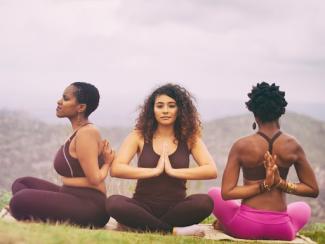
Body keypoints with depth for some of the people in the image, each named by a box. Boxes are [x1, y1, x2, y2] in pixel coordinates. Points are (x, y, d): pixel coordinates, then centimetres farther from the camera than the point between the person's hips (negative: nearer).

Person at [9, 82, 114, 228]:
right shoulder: (79, 131, 16)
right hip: (73, 198, 11)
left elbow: (95, 178, -18)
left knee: (20, 200, -25)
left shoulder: (86, 134, -16)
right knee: (22, 184, 17)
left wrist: (107, 163, -2)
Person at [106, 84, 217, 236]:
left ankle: (148, 227, -16)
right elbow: (115, 169, -10)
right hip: (143, 207, 0)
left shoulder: (189, 138, 5)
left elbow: (211, 170, -9)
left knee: (205, 202, -30)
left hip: (175, 209, 0)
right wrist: (155, 171, -15)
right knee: (113, 202, -31)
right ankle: (172, 230, -25)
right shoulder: (139, 136, 3)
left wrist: (173, 171, -15)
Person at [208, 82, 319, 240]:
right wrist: (282, 184, -5)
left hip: (245, 227, 1)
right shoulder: (293, 146, -5)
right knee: (304, 208, 36)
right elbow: (313, 190, 3)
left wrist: (263, 185, -10)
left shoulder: (241, 146, -10)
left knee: (214, 193, 31)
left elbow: (226, 193, -10)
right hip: (280, 230, 0)